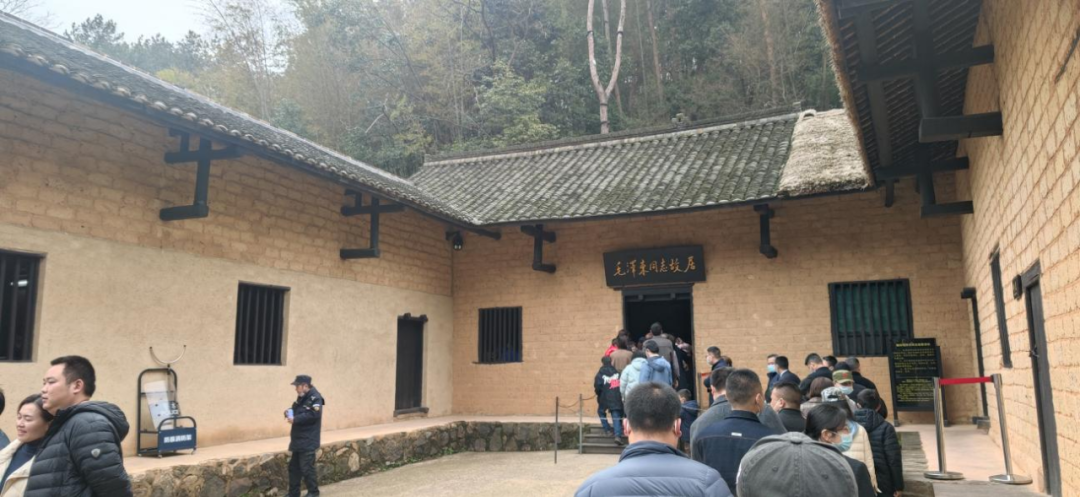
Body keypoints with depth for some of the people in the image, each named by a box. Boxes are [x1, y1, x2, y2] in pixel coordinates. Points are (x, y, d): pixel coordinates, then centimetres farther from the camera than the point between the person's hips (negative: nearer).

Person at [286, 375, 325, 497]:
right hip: (298, 440, 10)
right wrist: (289, 413, 2)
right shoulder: (301, 398, 14)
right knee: (294, 466, 14)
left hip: (308, 440, -10)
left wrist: (295, 419, -23)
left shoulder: (315, 397, -16)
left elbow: (313, 415, -27)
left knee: (306, 467, -6)